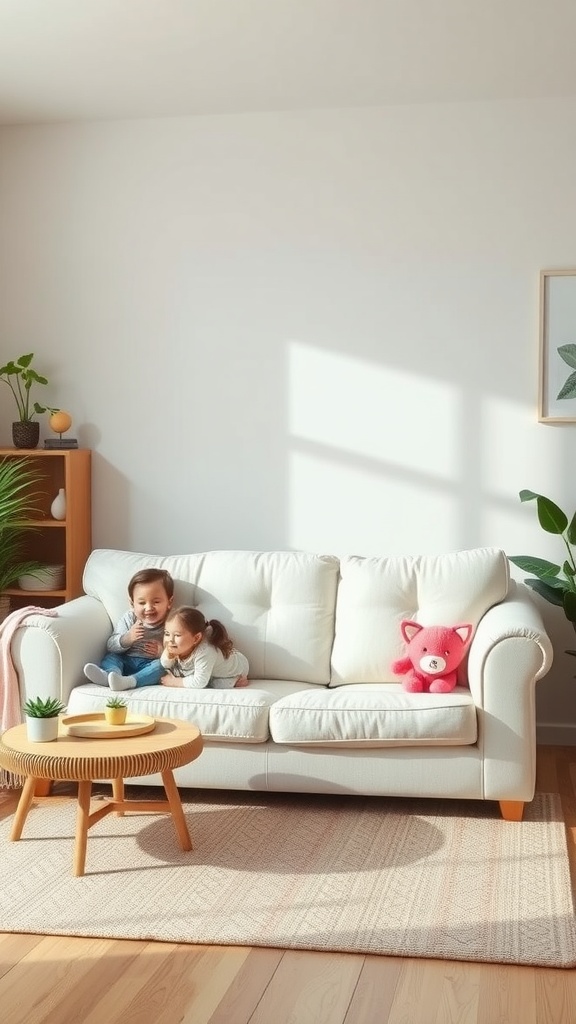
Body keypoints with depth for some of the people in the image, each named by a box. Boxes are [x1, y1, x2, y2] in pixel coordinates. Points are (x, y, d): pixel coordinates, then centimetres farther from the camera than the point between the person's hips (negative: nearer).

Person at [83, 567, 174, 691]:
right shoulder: (129, 619, 3)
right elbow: (111, 646, -1)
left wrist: (163, 652, -24)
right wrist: (127, 638, -20)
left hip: (151, 664, -4)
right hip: (127, 661, 4)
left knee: (161, 666, -31)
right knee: (110, 657, -16)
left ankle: (129, 681, -51)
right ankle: (109, 674, -47)